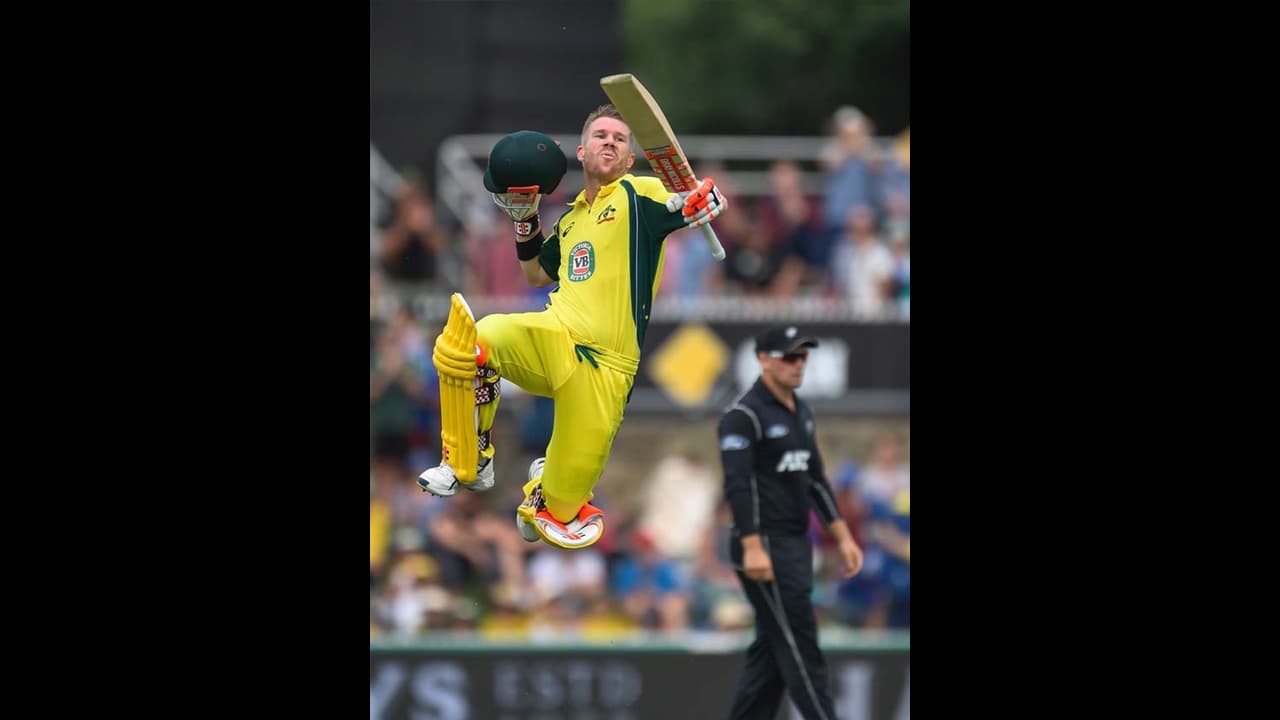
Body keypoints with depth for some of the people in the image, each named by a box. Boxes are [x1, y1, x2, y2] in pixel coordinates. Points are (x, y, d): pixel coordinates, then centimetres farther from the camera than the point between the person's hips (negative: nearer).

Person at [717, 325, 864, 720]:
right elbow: (737, 484, -19)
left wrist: (843, 537, 17)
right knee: (800, 648, -10)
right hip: (765, 545, -9)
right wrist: (752, 547, -28)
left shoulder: (801, 412, 16)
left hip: (796, 546, 9)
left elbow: (815, 479, 22)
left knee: (772, 651, 9)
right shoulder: (744, 415, -12)